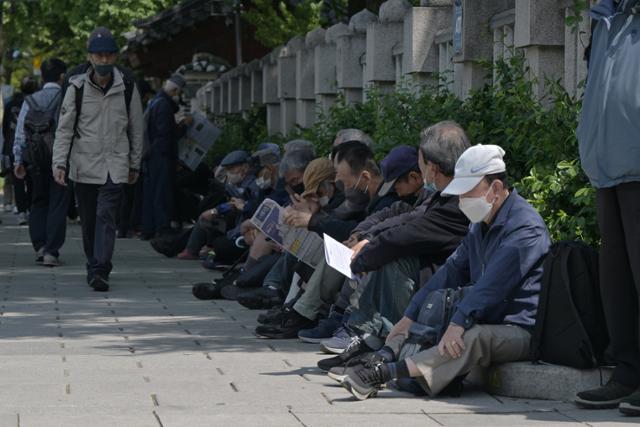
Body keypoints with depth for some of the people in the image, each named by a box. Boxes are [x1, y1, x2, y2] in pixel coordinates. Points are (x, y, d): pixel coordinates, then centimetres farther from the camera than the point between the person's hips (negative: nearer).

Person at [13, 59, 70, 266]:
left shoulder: (30, 101, 5)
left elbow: (20, 133, 5)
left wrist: (19, 160, 9)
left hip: (36, 157, 3)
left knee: (39, 202, 16)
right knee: (58, 204, 2)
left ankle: (40, 246, 5)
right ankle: (51, 251, -3)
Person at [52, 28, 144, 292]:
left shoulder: (127, 89, 1)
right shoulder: (77, 87, -2)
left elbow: (136, 129, 9)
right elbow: (64, 128, -1)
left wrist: (135, 165, 11)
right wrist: (60, 163, -10)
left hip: (115, 165, -1)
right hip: (84, 164, 1)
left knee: (106, 217, -15)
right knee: (88, 220, 10)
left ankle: (99, 271, -21)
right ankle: (95, 266, 25)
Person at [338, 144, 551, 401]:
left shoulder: (525, 227, -15)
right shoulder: (481, 226, 17)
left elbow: (493, 282, -26)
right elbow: (452, 271, 15)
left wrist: (458, 323, -35)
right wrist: (410, 316, 5)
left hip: (521, 330, -10)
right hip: (488, 321, 10)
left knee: (476, 338, -36)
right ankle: (385, 357, -22)